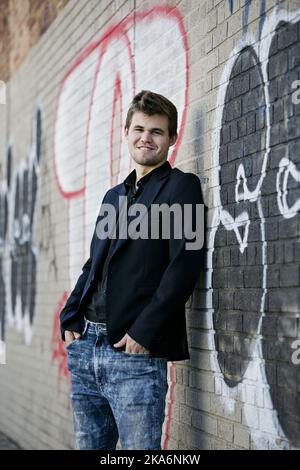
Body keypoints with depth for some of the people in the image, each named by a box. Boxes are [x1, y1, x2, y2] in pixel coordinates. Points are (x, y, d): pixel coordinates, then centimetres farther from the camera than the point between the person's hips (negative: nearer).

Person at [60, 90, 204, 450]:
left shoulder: (181, 187, -2)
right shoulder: (113, 196, 20)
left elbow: (185, 264, -12)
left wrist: (143, 332, -17)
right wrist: (70, 318, 8)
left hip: (136, 352, -7)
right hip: (85, 346, 7)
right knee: (88, 446, 11)